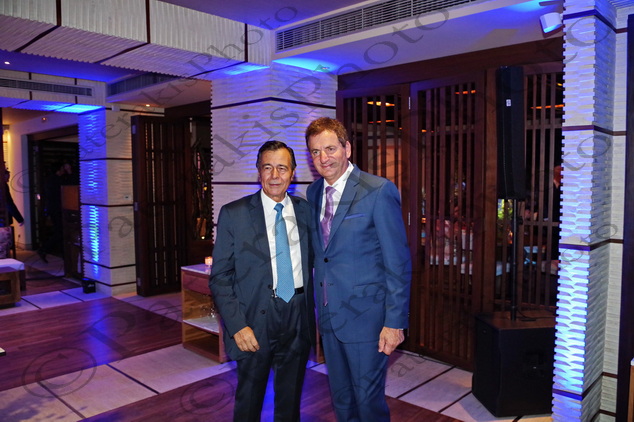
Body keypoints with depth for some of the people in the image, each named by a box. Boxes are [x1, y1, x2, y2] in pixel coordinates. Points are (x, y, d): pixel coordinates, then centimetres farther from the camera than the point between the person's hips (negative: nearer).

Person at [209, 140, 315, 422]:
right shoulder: (234, 214, -7)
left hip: (298, 319, 3)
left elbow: (314, 263, 9)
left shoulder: (306, 210, 2)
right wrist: (237, 325, -15)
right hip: (255, 322, -2)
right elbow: (220, 277, -7)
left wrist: (313, 312, 0)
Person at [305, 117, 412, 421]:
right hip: (328, 315, 6)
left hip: (365, 316, -6)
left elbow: (398, 262, -14)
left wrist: (395, 322, -15)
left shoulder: (379, 191, -15)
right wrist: (317, 305, 9)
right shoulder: (313, 193, 5)